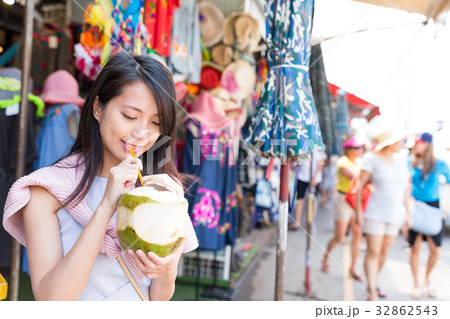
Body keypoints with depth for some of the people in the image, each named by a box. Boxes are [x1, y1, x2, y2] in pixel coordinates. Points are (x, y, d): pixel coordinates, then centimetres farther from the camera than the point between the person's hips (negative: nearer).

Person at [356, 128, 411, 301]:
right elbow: (360, 186, -8)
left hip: (395, 214, 5)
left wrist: (407, 213, 12)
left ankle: (374, 284, 30)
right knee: (373, 251, -5)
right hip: (375, 214, -5)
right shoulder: (372, 159, -9)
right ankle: (372, 292, -1)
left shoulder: (401, 161, 6)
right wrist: (359, 211, -11)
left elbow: (405, 188, 13)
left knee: (384, 251, 12)